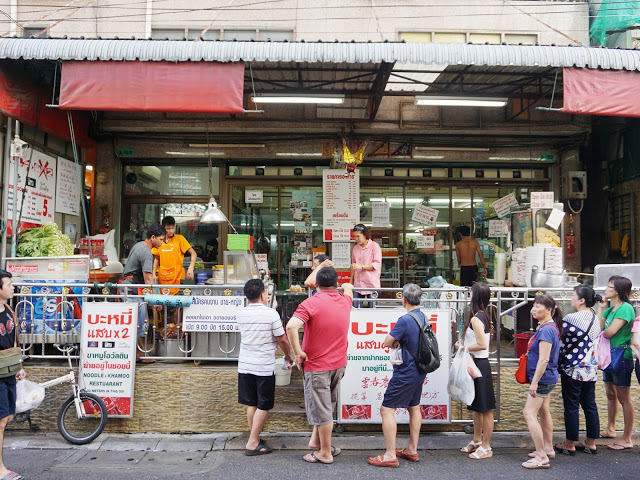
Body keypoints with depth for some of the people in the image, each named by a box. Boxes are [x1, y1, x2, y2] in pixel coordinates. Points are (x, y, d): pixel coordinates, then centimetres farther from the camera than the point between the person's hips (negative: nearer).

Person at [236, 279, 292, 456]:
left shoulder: (241, 314, 0)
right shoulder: (271, 314, -14)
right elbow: (282, 340, -6)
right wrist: (288, 355, 11)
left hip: (245, 365, 5)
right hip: (265, 366, -5)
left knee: (251, 404, 15)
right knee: (263, 406, 5)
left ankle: (255, 438, 24)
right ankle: (252, 444, 5)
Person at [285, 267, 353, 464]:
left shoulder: (311, 303, -16)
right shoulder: (345, 301, 3)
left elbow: (291, 326, -31)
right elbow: (348, 287, 29)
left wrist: (299, 353, -21)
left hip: (317, 365, -6)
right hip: (339, 363, 6)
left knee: (321, 409, 5)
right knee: (327, 405, 23)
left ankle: (325, 453, 15)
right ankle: (316, 441, 29)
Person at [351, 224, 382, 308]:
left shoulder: (374, 246, -3)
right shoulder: (355, 248, 13)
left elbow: (377, 265, -11)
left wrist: (361, 266, -20)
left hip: (372, 285, -4)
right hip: (358, 285, 5)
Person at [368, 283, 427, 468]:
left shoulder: (405, 320, -24)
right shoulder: (423, 317, 3)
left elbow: (388, 342, -16)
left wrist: (395, 342, 4)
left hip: (405, 374, -9)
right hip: (419, 372, 9)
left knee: (387, 409, -3)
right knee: (414, 407, 19)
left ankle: (390, 455, -1)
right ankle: (412, 450, 29)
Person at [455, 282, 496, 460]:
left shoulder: (476, 319, -19)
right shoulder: (482, 316, 11)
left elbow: (482, 345, -25)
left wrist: (463, 347, -13)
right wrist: (464, 344, 7)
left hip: (479, 365, -10)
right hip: (477, 364, 10)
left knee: (485, 408, 1)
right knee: (476, 407, 20)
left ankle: (486, 447, 11)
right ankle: (477, 441, 32)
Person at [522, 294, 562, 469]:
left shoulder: (546, 330, -23)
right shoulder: (550, 327, 10)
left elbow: (543, 360, -26)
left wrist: (535, 382, -23)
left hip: (542, 378, -11)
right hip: (547, 378, 11)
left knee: (529, 413, -10)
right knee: (544, 411, 19)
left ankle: (541, 457, -7)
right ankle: (548, 449, 32)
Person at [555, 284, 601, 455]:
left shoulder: (571, 319, -18)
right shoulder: (595, 318, 6)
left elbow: (562, 344, -13)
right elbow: (595, 341, 15)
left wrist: (557, 362, 0)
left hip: (573, 369, -7)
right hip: (591, 369, 8)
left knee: (571, 406, 3)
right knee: (590, 405, 14)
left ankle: (570, 445, 13)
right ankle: (591, 443, 23)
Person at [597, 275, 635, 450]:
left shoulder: (625, 308, -17)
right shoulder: (610, 308, 11)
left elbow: (609, 332, -21)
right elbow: (599, 328, 6)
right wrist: (601, 308, 4)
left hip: (620, 354, -9)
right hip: (609, 354, 9)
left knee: (623, 398, -2)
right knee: (610, 394, 20)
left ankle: (627, 439, 6)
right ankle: (610, 429, 35)